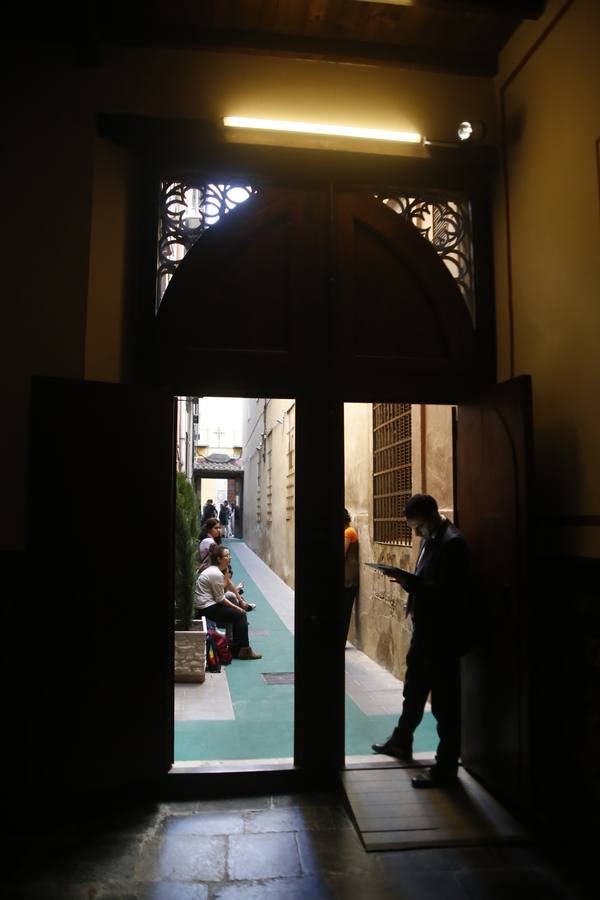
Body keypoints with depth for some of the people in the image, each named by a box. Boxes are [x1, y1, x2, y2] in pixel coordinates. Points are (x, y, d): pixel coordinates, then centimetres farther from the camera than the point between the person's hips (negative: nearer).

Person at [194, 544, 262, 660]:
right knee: (240, 615, -6)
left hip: (205, 605, 10)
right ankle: (244, 650, 1)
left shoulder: (212, 569, 11)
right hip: (207, 608, -10)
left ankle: (236, 649, 14)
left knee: (239, 614, 11)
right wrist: (236, 607, -4)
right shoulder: (216, 574, -21)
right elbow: (220, 599, -16)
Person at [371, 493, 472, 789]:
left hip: (443, 635, -10)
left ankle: (446, 767, 16)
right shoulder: (431, 539, 10)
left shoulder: (452, 543, -20)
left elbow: (450, 592, -25)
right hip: (424, 630, 10)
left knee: (444, 700, 3)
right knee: (414, 690, 25)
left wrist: (413, 584, -29)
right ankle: (401, 742, 44)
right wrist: (410, 582, 1)